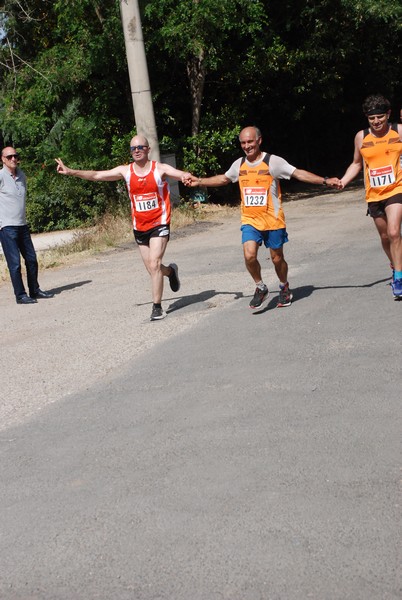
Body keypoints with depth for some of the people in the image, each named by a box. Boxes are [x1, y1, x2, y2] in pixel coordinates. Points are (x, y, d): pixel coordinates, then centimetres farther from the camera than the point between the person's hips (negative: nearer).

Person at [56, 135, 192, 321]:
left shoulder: (160, 169, -8)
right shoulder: (125, 171, 1)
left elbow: (180, 174, -23)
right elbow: (96, 175, 1)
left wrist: (186, 176, -47)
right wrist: (70, 171, -6)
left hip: (159, 225, -4)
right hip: (139, 227, 4)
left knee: (153, 264, -17)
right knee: (151, 268, 11)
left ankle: (157, 307, -7)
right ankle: (170, 271, 46)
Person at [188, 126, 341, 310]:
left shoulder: (273, 161, -8)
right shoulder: (239, 164, 6)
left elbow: (299, 173, -10)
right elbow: (223, 179, 25)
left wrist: (325, 181, -18)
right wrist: (199, 181, 26)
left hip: (272, 219, -3)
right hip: (249, 220, 3)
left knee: (277, 258, 7)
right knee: (249, 255, -16)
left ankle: (284, 288, 35)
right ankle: (260, 288, 7)